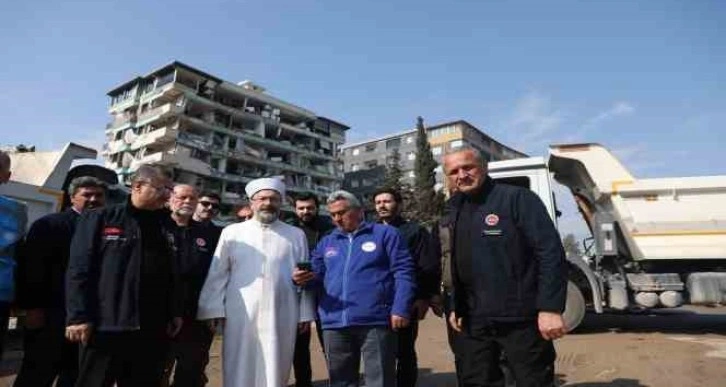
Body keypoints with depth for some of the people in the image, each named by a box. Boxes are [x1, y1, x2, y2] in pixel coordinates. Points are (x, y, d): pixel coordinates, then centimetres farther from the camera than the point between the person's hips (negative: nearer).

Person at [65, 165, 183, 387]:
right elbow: (79, 270, -6)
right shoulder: (100, 219, -1)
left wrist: (175, 312, 11)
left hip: (153, 328, 5)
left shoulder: (166, 225, 13)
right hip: (107, 325, -4)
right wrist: (78, 317, -12)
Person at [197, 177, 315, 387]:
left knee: (275, 370, 7)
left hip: (281, 317, 1)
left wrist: (305, 313, 5)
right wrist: (215, 309, -1)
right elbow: (217, 274, 5)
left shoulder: (296, 235, 8)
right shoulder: (232, 232, 6)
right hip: (240, 316, 0)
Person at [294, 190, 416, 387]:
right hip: (334, 323, 5)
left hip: (375, 321, -4)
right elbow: (319, 275, 17)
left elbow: (403, 271, -3)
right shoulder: (326, 242, 17)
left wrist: (400, 309, -13)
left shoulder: (384, 233, 4)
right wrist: (306, 278, -7)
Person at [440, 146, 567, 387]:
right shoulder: (451, 215, 13)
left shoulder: (518, 199, -7)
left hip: (521, 319, -6)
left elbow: (551, 253, -14)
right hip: (472, 323, 6)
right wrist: (453, 307, 13)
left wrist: (550, 308, -20)